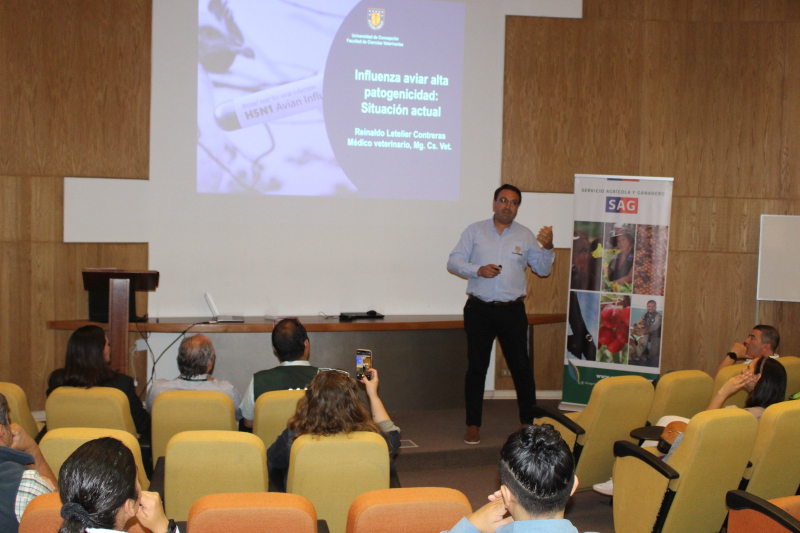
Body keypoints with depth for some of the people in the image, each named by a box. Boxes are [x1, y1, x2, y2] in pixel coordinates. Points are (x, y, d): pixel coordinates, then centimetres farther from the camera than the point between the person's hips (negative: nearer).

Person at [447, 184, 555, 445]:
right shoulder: (475, 230, 6)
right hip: (479, 309, 0)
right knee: (476, 367, 3)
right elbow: (453, 261, 2)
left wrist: (547, 247, -9)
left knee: (521, 366, 2)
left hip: (512, 310, 1)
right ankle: (473, 425, 12)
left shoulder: (526, 235, 9)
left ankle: (529, 421, 16)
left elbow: (543, 269, 8)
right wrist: (478, 270, -13)